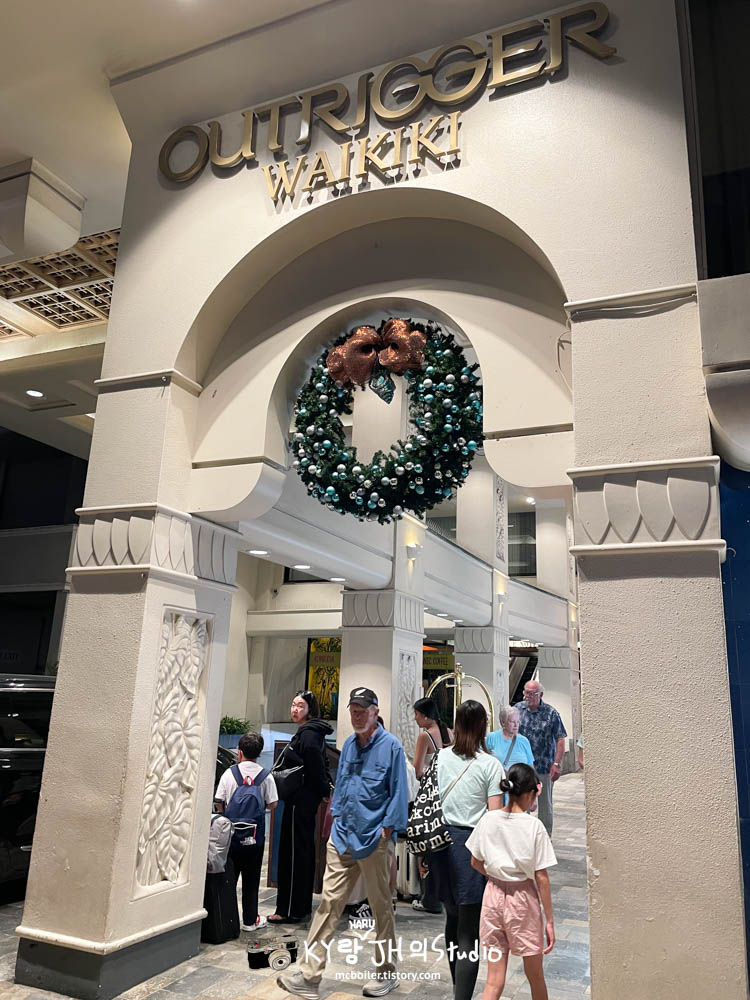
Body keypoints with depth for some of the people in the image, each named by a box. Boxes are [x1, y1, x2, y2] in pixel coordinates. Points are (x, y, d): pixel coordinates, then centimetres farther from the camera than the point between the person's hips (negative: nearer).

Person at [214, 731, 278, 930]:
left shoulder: (230, 773, -7)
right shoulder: (265, 776, -7)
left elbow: (218, 803, -6)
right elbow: (272, 804, -5)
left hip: (232, 832, 0)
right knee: (251, 879, 9)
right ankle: (250, 920, 16)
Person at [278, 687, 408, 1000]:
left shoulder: (391, 746, -11)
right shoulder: (348, 744, 8)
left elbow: (398, 792, -11)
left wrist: (386, 829, -13)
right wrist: (337, 816, 10)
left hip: (374, 840, -5)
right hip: (342, 836, 5)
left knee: (381, 908, 10)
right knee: (329, 902, 4)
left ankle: (386, 973, 27)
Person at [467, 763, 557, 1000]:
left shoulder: (488, 819, -6)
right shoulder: (534, 826, -16)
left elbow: (475, 862, 6)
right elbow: (541, 877, -11)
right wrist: (549, 921, -3)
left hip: (493, 896, 3)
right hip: (523, 900, -3)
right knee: (535, 976, 20)